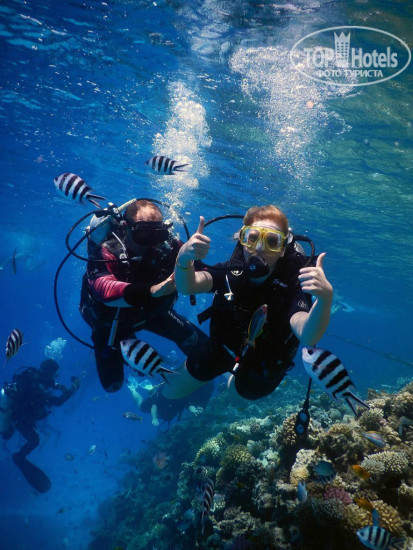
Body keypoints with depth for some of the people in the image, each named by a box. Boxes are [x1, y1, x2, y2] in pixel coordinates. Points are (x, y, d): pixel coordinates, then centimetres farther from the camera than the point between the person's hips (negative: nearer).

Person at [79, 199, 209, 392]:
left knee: (197, 342, -1)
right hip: (111, 320, -2)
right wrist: (151, 290, -69)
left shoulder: (168, 245, -26)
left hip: (151, 311, 3)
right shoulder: (107, 251, -37)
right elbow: (105, 290, -54)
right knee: (112, 384, 4)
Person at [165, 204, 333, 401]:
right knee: (172, 392, 15)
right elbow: (186, 287, -43)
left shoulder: (292, 285, -35)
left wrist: (325, 298, -74)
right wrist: (183, 259, -66)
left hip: (264, 367, -2)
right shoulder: (231, 270, -27)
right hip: (223, 346, 2)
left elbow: (307, 337, -53)